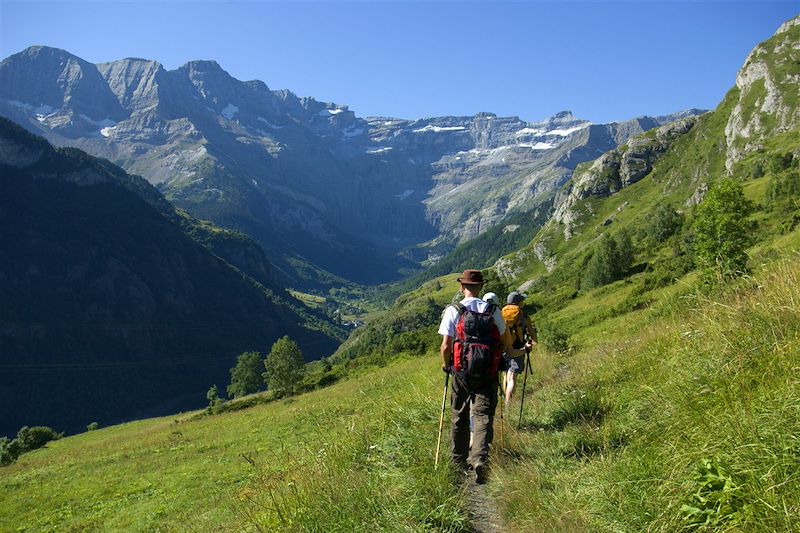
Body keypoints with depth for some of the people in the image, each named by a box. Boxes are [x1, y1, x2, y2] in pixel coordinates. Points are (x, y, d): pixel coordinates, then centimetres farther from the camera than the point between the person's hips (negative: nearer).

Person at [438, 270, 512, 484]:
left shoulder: (453, 311, -7)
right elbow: (506, 342, 7)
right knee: (483, 416, 1)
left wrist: (446, 365, 9)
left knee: (459, 417, 15)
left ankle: (459, 461, 27)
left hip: (461, 372, 0)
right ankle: (480, 458, -18)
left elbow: (446, 346, -9)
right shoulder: (493, 310, -1)